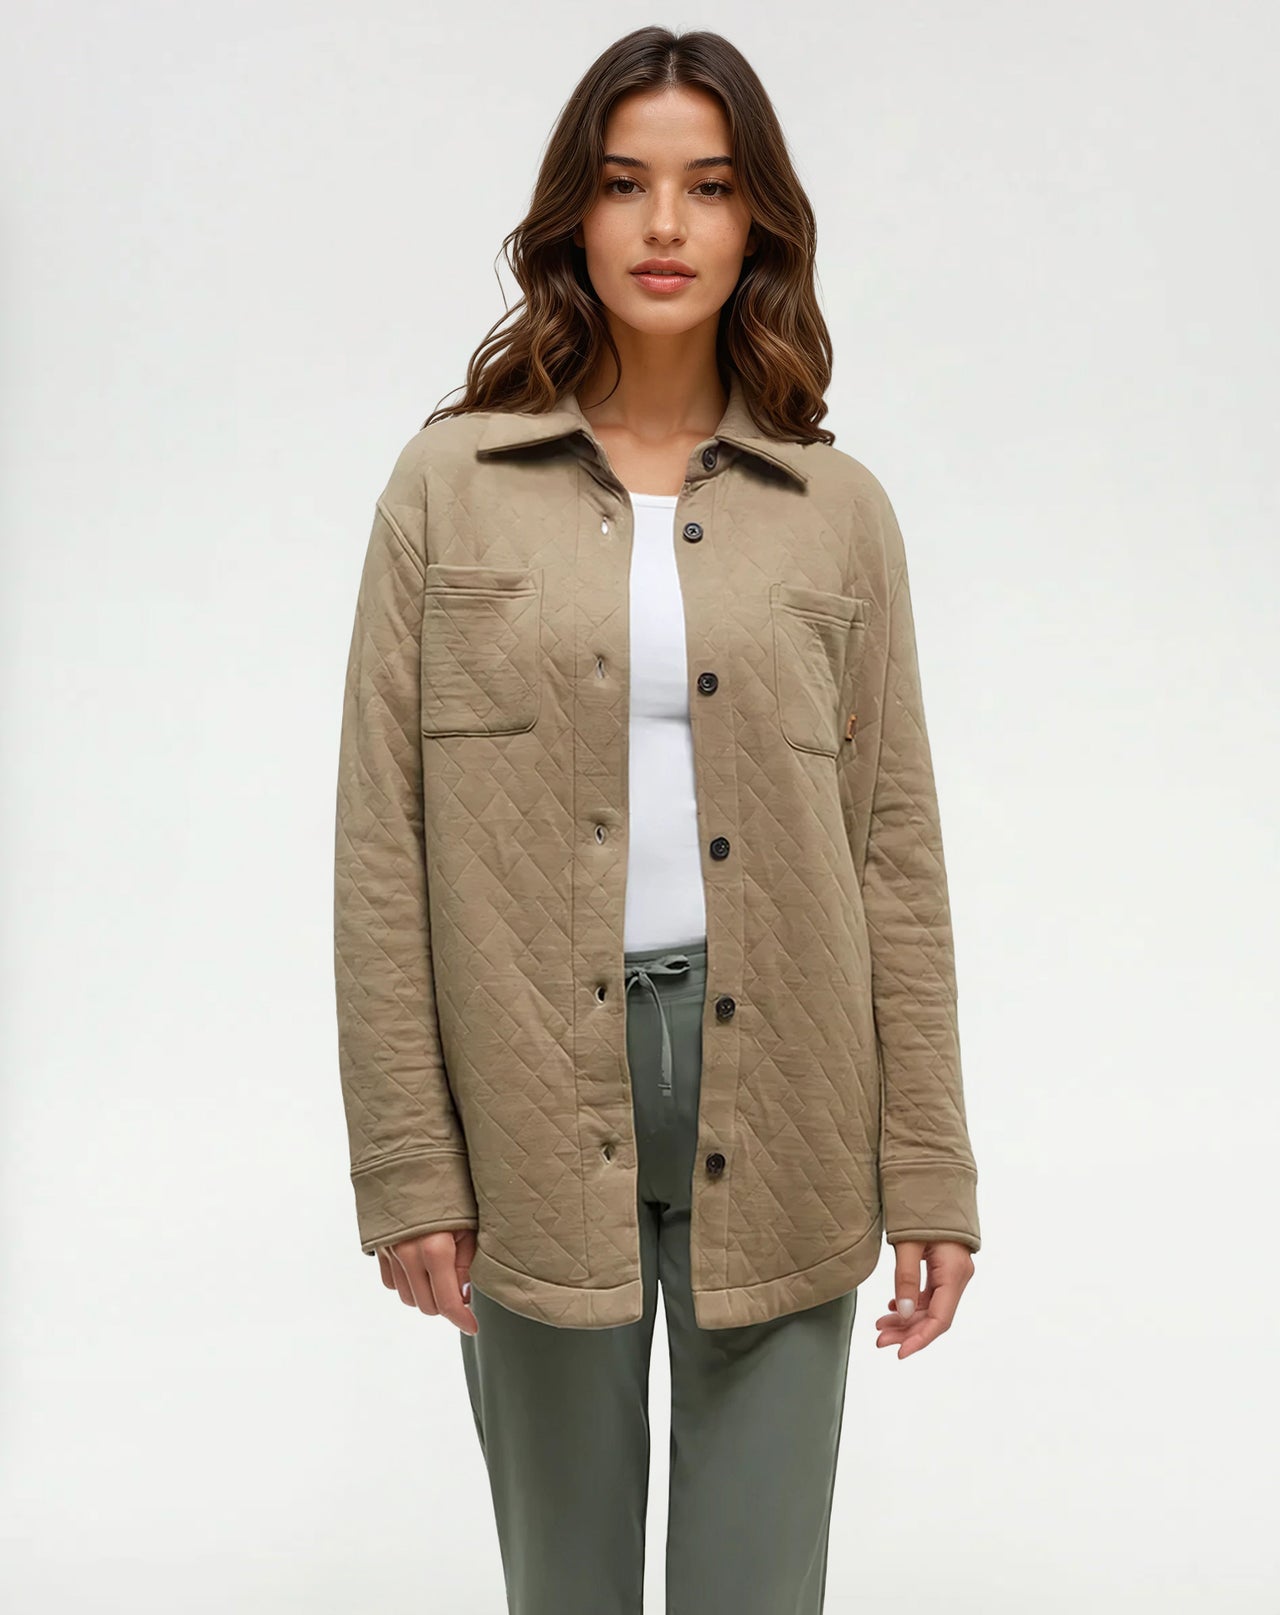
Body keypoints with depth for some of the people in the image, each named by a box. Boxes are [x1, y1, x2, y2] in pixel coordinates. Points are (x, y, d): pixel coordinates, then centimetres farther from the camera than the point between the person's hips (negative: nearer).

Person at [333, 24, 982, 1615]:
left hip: (775, 1113, 1)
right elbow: (382, 847, -1)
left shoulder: (837, 509, 5)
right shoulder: (451, 485, 1)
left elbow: (896, 853, 4)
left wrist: (929, 1175, 1)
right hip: (538, 1111, 0)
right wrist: (406, 1164, -5)